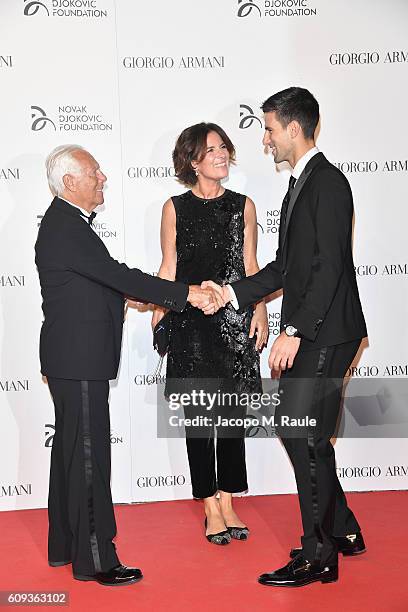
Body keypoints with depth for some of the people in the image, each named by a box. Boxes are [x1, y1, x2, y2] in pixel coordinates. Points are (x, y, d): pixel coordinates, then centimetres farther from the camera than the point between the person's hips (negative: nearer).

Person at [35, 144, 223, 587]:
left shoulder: (65, 222, 15)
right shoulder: (66, 228, -18)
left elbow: (104, 282, 17)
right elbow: (118, 276, -23)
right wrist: (187, 294, -21)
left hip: (74, 358, 11)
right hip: (79, 360, -11)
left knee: (71, 449, 17)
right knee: (89, 454, -4)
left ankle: (64, 545, 28)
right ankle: (94, 559, 5)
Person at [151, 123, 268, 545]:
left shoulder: (243, 206, 7)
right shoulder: (175, 208, 2)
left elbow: (251, 266, 7)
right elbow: (168, 269, 4)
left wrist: (260, 313, -3)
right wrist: (157, 316, -3)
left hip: (236, 320, 2)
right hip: (191, 322, -2)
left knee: (232, 414, 7)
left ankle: (227, 503, 19)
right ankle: (211, 508, 13)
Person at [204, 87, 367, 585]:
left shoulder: (327, 182, -12)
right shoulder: (299, 185, 19)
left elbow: (329, 266, -20)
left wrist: (294, 330, -23)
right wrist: (233, 293, 15)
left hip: (325, 334, -10)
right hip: (308, 335, 10)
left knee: (305, 436, -7)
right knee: (298, 430, 13)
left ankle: (318, 556, 4)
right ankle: (343, 531, 27)